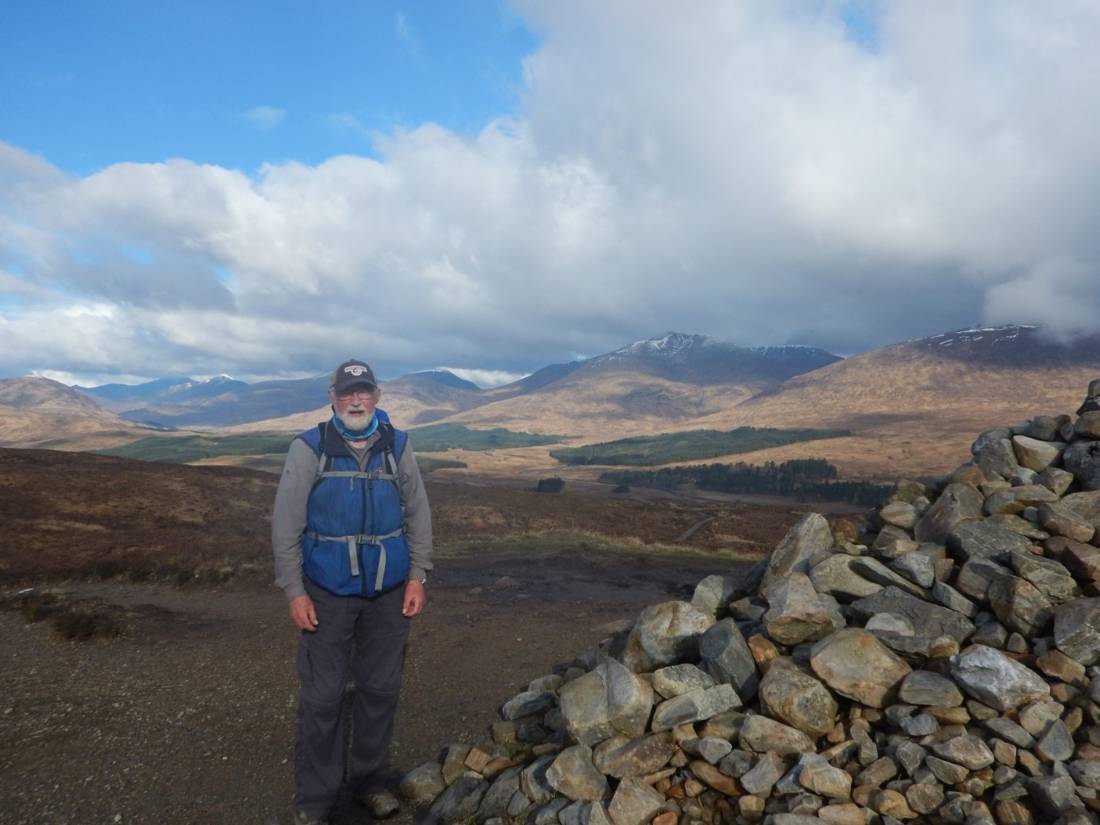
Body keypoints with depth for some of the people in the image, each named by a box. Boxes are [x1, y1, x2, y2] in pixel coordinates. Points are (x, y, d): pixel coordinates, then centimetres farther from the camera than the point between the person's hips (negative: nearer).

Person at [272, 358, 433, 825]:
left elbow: (418, 515, 6)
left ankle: (371, 780, 31)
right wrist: (294, 590, -8)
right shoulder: (309, 448, -6)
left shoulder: (397, 446, 1)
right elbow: (286, 524, -5)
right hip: (328, 593, -2)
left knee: (380, 689, 12)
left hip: (389, 592, 3)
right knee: (322, 697, 3)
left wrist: (417, 577, 0)